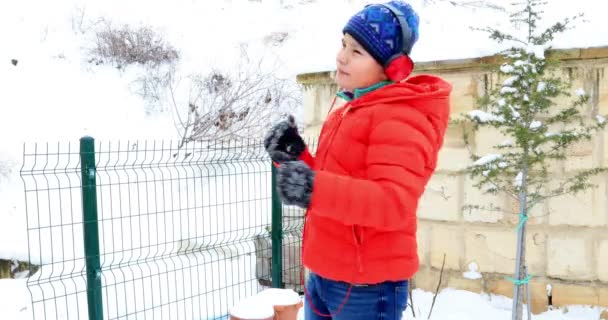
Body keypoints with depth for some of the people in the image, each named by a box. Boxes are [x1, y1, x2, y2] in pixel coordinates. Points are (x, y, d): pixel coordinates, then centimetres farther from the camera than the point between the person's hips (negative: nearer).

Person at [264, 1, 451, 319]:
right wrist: (294, 156, -2)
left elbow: (394, 203, -27)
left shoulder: (400, 118, -15)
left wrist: (316, 189, -39)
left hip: (367, 286, -8)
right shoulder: (347, 113, 12)